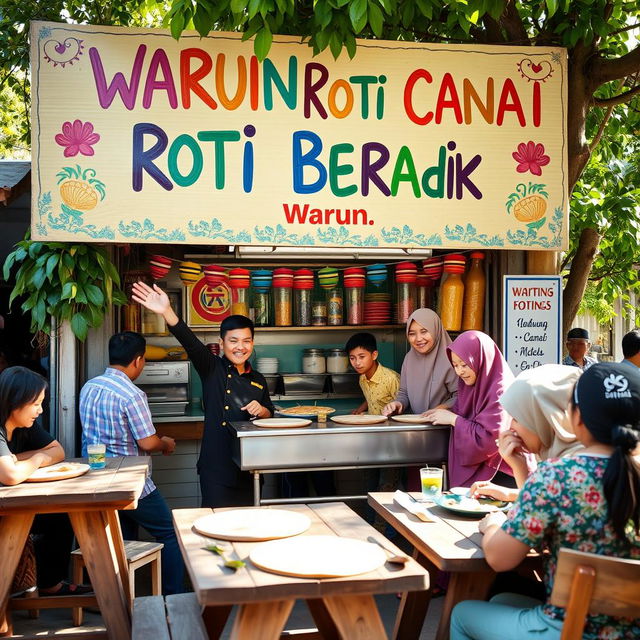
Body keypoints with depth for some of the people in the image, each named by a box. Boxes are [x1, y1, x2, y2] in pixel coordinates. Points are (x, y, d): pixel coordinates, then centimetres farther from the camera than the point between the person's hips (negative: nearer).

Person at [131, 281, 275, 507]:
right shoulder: (212, 369, -2)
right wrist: (167, 311, -34)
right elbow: (190, 342, -18)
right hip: (217, 467, -4)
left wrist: (262, 410, -4)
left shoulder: (258, 380, 12)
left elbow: (270, 414, 21)